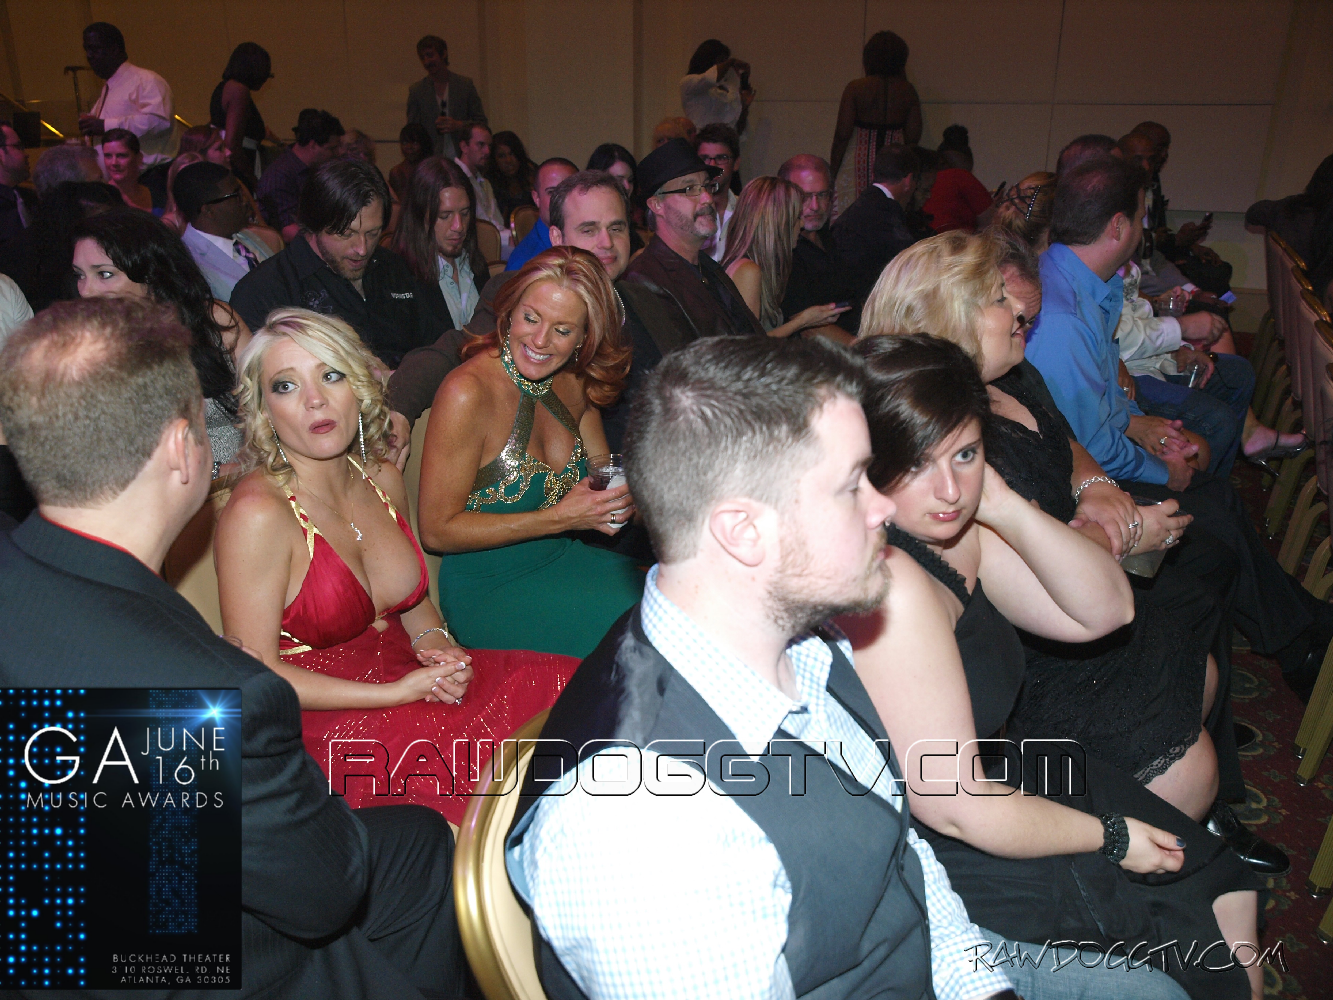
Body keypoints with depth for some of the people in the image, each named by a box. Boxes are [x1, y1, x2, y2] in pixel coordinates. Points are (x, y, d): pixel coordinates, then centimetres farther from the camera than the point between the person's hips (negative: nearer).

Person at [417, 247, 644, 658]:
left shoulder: (573, 383, 1)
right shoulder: (467, 393, -19)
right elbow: (437, 530, -16)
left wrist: (621, 500, -11)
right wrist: (560, 518, -21)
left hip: (563, 561, 6)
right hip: (489, 589, -6)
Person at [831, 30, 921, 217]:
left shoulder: (855, 88, -5)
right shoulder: (908, 91, 2)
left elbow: (842, 135, -8)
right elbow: (913, 136, 4)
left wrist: (832, 172, 0)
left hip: (860, 159, -2)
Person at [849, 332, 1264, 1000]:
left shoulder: (959, 529, -4)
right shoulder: (892, 585, -32)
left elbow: (1105, 610, -1)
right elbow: (955, 808, -27)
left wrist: (1005, 507, -17)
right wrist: (1110, 836, -10)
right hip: (934, 856, -8)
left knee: (1228, 892, 14)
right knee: (1195, 925, 3)